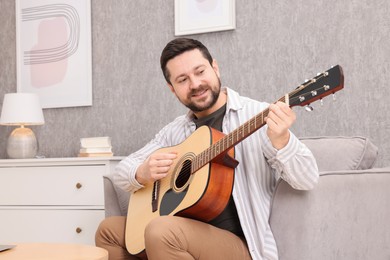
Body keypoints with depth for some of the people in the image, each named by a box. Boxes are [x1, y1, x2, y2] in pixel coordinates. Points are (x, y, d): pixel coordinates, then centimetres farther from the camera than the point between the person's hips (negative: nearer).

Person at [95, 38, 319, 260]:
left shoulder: (259, 115, -9)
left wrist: (281, 142, -37)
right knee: (109, 229, 7)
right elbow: (122, 171, 15)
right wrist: (142, 173, -9)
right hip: (186, 234, 7)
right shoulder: (175, 131, 10)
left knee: (162, 231, -30)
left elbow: (308, 180, -16)